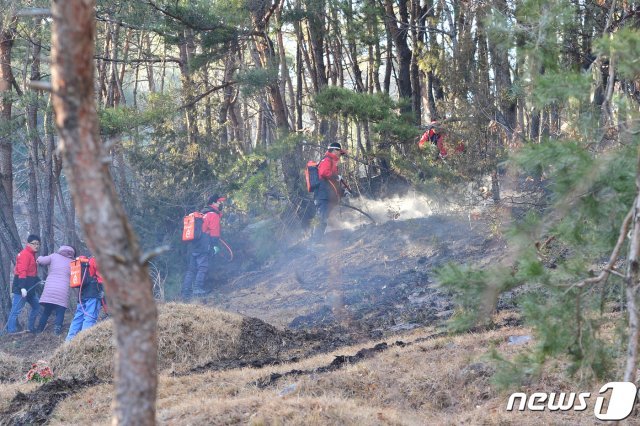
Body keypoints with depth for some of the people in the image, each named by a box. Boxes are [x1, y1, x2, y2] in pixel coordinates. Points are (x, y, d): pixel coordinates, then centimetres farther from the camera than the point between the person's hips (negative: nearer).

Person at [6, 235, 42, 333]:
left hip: (29, 287, 10)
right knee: (16, 309, -10)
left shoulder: (31, 254, 18)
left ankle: (31, 328, 24)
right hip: (22, 286, -10)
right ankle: (11, 330, -11)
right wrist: (22, 287, -28)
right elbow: (21, 271, -21)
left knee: (36, 306, 16)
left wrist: (38, 280, 11)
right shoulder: (25, 254, -13)